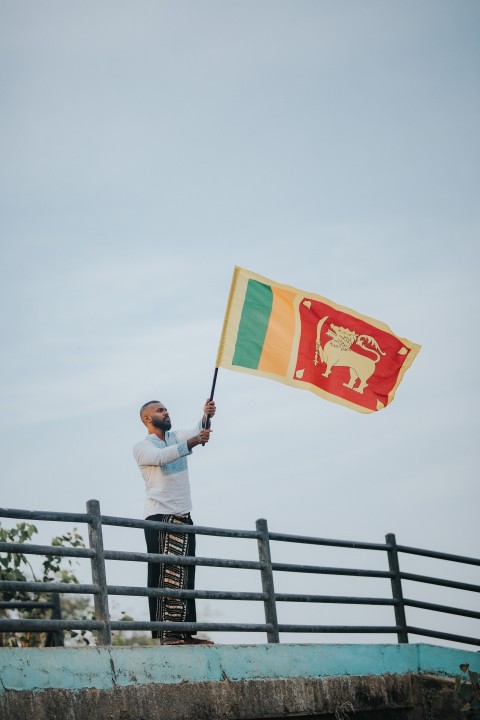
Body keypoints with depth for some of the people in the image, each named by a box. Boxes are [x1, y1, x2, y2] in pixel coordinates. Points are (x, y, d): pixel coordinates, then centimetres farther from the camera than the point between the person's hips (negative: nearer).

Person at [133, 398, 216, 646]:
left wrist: (207, 416, -22)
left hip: (183, 517, 7)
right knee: (162, 574, -12)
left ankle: (185, 632, 4)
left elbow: (200, 431, 0)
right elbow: (162, 457, -23)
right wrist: (192, 442, -35)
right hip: (159, 517, -7)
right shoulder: (142, 447, -1)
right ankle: (165, 633, -16)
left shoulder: (177, 437, 19)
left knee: (184, 577, 4)